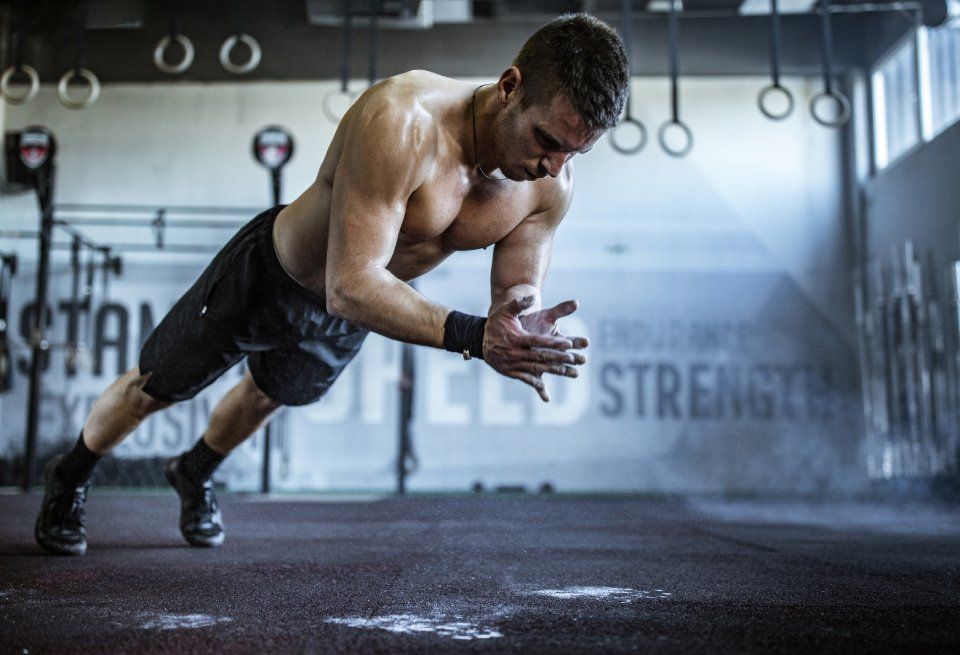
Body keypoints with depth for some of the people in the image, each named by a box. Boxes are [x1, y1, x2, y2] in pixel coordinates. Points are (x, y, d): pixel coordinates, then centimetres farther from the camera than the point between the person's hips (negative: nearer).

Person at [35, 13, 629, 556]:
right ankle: (70, 480, 48)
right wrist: (470, 335, -56)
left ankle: (195, 475, 64)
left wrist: (520, 334, -41)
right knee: (154, 388, 16)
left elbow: (519, 294, -16)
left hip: (344, 319, 6)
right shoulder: (401, 120, -43)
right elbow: (351, 286, -46)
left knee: (270, 396, 32)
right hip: (266, 277, -6)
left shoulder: (551, 186, -22)